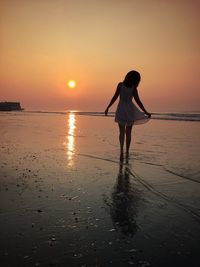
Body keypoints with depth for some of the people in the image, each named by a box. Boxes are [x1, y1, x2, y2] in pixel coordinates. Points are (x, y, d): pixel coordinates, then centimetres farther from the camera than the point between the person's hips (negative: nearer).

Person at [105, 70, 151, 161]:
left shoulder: (120, 85, -4)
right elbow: (138, 101, -8)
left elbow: (115, 97, -8)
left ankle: (122, 151, -10)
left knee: (122, 132, 10)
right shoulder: (133, 88, -7)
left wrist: (108, 107, -1)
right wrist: (146, 112, -3)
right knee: (128, 133, 12)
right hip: (130, 110, -1)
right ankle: (127, 152, 17)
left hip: (121, 110, 1)